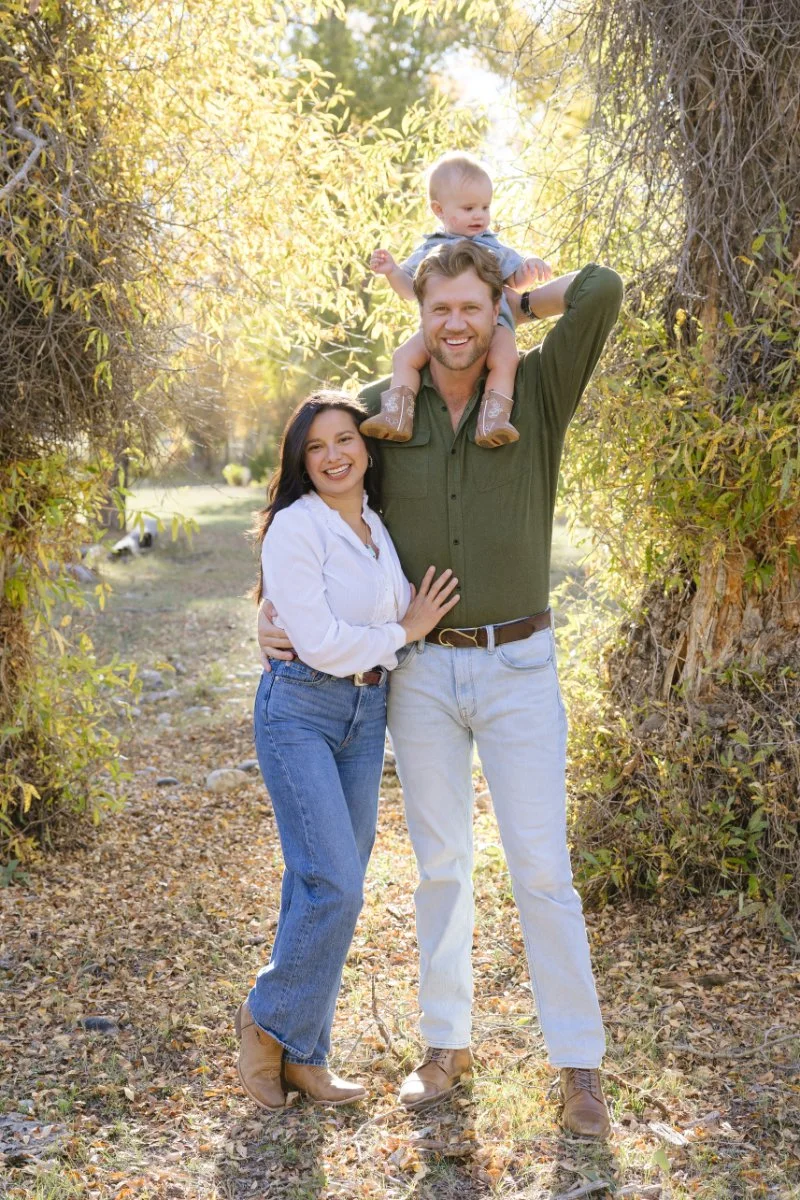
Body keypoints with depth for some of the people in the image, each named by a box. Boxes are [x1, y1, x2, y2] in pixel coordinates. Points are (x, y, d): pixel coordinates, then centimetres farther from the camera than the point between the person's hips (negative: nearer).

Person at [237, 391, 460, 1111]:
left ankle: (299, 1053, 20)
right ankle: (273, 1021, 11)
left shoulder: (379, 524, 10)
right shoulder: (295, 526, -13)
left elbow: (404, 606, 25)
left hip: (367, 713, 7)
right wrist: (404, 632, -8)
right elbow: (320, 641, -18)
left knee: (327, 884, 9)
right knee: (334, 886, -13)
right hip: (300, 709, -7)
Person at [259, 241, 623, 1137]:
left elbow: (602, 290, -19)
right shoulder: (382, 409, 1)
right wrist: (271, 604, 1)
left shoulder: (537, 390, -4)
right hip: (420, 670, 2)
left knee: (541, 868, -1)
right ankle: (447, 1045, 26)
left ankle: (579, 1064, 11)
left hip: (518, 667, -2)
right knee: (439, 864, 11)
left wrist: (514, 303, -4)